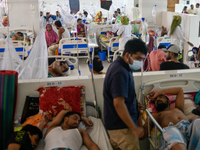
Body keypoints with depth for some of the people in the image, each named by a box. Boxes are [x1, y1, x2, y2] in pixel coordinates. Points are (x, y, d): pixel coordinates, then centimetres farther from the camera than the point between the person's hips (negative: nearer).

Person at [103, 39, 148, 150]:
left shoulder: (118, 66, 10)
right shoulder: (120, 72, -23)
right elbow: (118, 103, -27)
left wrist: (135, 103, 18)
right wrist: (134, 128, -22)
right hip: (122, 127, -10)